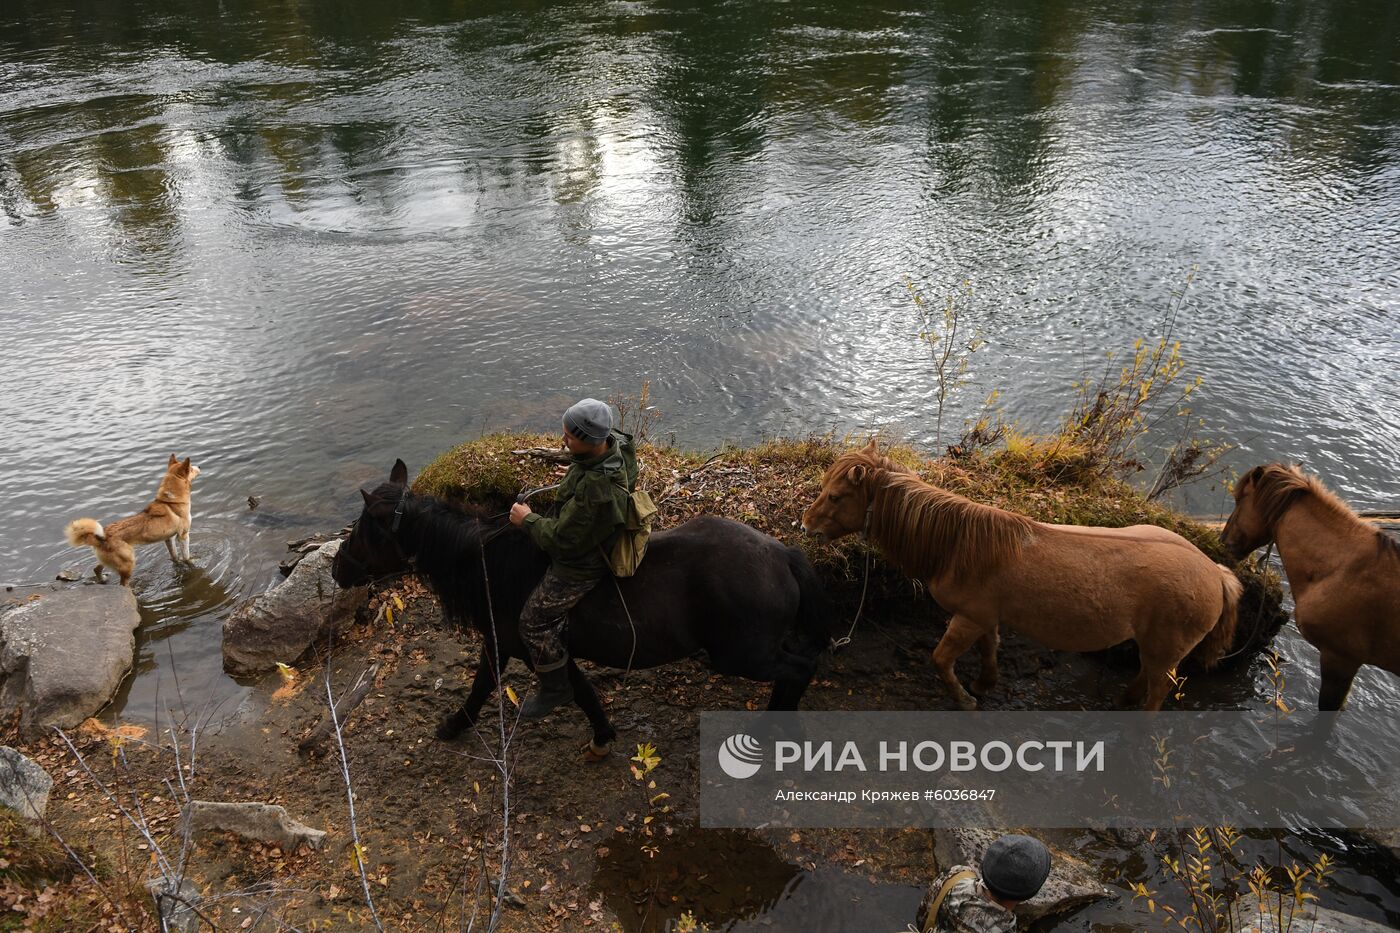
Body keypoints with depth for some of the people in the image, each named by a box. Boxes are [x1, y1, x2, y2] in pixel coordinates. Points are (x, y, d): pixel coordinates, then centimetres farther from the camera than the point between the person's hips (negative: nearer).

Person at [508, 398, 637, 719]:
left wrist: (528, 519, -16)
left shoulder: (594, 491, -44)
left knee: (534, 622, 4)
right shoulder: (616, 442, -16)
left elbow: (563, 540, -31)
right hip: (602, 533, 10)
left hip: (581, 563, -10)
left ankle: (555, 689, 26)